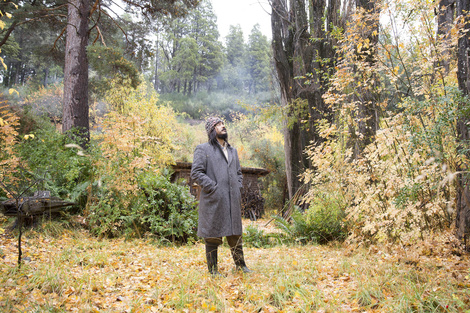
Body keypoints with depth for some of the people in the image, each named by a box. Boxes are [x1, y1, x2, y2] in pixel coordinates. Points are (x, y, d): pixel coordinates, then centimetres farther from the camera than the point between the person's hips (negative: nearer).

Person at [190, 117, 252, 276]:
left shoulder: (232, 150, 20)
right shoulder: (203, 149, 0)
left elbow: (238, 172, 28)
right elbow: (196, 173, -8)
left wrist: (238, 188, 11)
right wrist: (213, 187, -14)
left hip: (233, 201, 6)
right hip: (213, 200, -5)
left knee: (235, 233, 12)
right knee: (213, 236, 1)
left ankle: (240, 265, 24)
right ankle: (213, 269, 12)